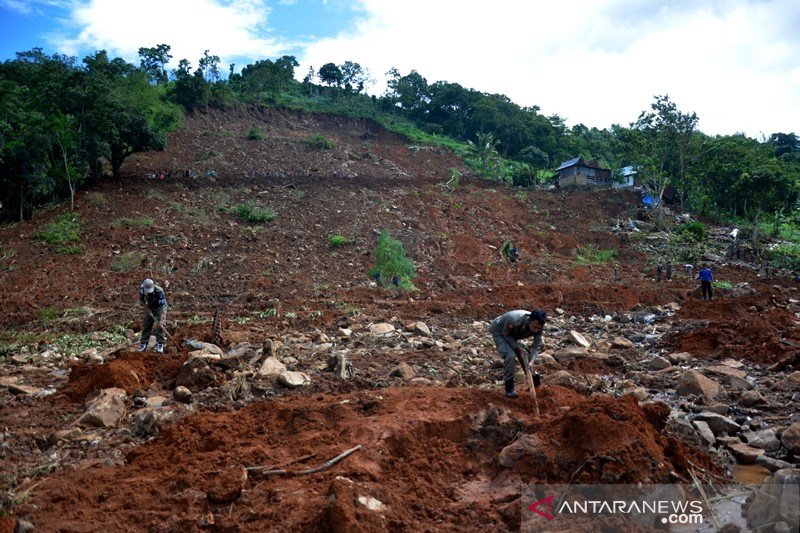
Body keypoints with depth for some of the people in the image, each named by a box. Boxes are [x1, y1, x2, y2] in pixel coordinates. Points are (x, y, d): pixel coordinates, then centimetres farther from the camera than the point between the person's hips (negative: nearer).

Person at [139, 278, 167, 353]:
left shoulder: (159, 291, -37)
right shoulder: (142, 289, -23)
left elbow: (162, 306, -37)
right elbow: (141, 300, -3)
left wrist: (161, 320, -43)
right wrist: (147, 309, -17)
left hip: (159, 307, -4)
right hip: (149, 307, 4)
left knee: (160, 325, -17)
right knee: (146, 325, 3)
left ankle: (160, 345, -13)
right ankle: (143, 344, 13)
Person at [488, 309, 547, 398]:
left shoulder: (538, 326, -25)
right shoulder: (515, 320, -43)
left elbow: (537, 345, -19)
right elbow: (505, 334, -26)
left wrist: (531, 361, -33)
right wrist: (518, 347, -32)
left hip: (513, 335, 6)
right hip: (499, 332, -6)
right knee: (510, 356, -23)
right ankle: (509, 389, -14)